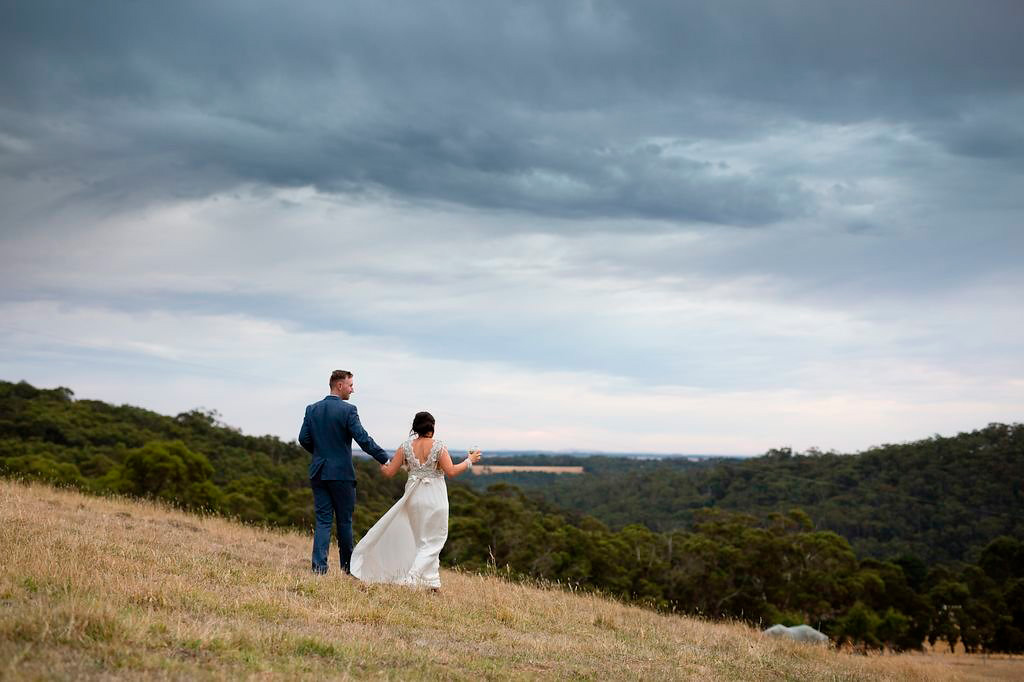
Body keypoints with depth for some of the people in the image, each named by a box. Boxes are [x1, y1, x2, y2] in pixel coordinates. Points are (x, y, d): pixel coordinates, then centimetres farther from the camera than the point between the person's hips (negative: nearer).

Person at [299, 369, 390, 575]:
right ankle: (347, 565, 18)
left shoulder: (312, 409, 5)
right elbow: (363, 439, -17)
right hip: (341, 473, -4)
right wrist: (385, 459, -13)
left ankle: (319, 564, -6)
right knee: (344, 520, 8)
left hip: (318, 472, 4)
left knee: (323, 520, 6)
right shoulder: (348, 410, -10)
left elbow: (303, 439, 4)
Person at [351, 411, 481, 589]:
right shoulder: (438, 446, -9)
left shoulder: (406, 447, 0)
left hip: (414, 497, 4)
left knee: (422, 540, 17)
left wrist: (382, 465, 23)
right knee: (433, 541, 5)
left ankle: (432, 581, 19)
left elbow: (389, 472, 1)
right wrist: (469, 461, -2)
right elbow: (451, 471, -15)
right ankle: (412, 577, -9)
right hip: (435, 497, -4)